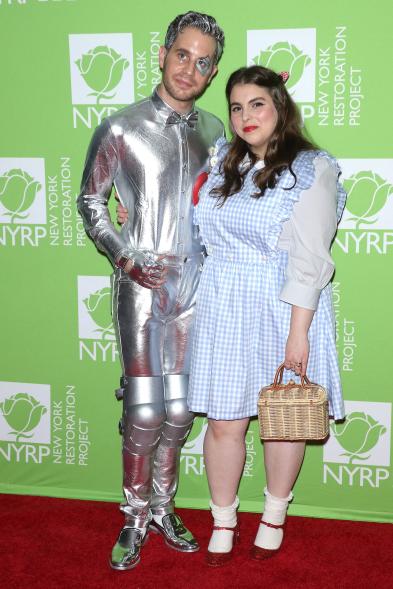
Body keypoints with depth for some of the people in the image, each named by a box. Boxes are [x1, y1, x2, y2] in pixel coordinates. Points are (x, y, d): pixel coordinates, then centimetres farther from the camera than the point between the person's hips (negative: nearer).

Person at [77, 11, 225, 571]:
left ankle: (163, 507, 28)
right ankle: (135, 518, 17)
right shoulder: (120, 129, -4)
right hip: (141, 286, -4)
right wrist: (126, 257, -9)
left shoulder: (213, 130, 8)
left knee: (180, 410, 9)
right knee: (145, 412, -4)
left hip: (195, 284, 4)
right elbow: (90, 203, 3)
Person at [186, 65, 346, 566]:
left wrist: (299, 331, -17)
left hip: (284, 309, -3)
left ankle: (274, 516, 31)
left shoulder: (312, 169, -7)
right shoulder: (222, 163, 10)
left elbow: (311, 260, -12)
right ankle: (223, 523, 24)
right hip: (224, 309, 4)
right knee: (223, 422, 5)